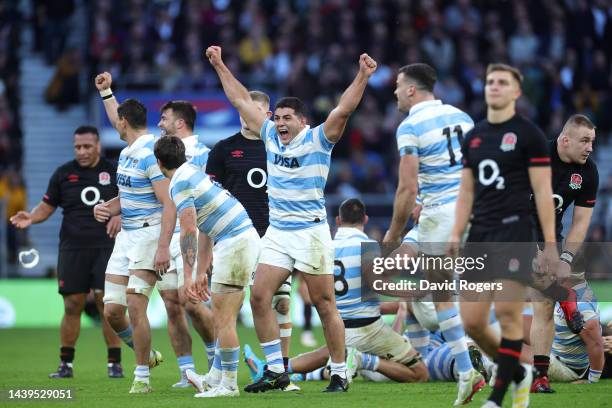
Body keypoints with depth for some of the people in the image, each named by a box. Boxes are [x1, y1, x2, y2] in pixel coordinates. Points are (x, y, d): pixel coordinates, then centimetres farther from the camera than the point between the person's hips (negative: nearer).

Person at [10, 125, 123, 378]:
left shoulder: (113, 171, 4)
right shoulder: (63, 173, 7)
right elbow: (47, 206, 11)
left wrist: (120, 216, -12)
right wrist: (30, 217, -8)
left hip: (106, 246, -1)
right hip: (72, 249, 1)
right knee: (72, 306, 1)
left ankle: (115, 364, 1)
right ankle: (66, 364, 9)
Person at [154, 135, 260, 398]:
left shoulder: (179, 182, -9)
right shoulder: (193, 173, 21)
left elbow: (189, 231, -16)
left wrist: (188, 277, -14)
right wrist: (201, 273, 27)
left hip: (235, 243, -10)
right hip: (247, 237, 10)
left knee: (223, 317, -5)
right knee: (222, 317, 14)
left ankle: (228, 384, -2)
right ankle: (214, 379, 19)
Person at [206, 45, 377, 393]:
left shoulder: (318, 140, -7)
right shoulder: (271, 136, 8)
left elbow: (344, 109, -20)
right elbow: (242, 100, 16)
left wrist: (362, 77, -33)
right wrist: (220, 66, 19)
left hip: (311, 231, -6)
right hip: (277, 232, 6)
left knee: (325, 305, -3)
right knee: (259, 297, -3)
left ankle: (340, 374, 4)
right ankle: (276, 371, 4)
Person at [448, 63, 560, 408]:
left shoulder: (529, 134, -3)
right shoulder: (474, 137, 15)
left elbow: (543, 191, -6)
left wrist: (550, 244, -10)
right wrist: (456, 235, 8)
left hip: (514, 231, -6)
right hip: (480, 234, 6)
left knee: (508, 314, -11)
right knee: (472, 321, 1)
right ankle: (518, 373, 22)